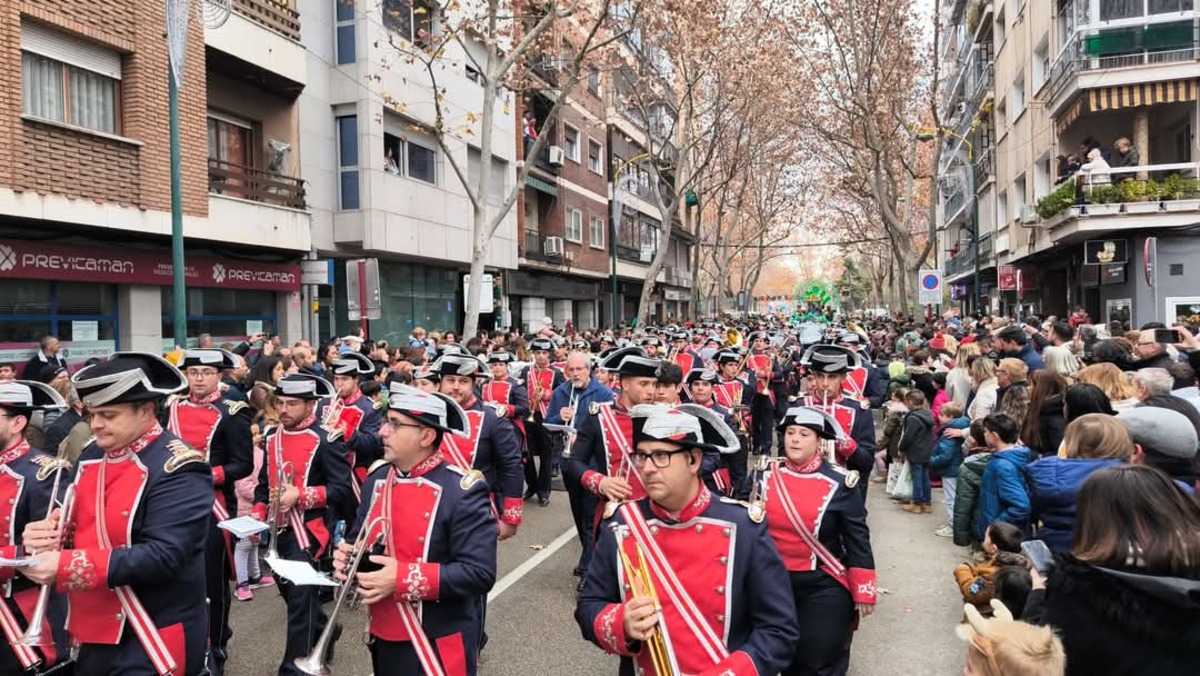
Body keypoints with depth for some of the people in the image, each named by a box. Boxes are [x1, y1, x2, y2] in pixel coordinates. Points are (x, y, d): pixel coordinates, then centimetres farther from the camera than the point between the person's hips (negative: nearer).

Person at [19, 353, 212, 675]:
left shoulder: (178, 468, -20)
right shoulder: (92, 455, 5)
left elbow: (163, 555, -26)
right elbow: (77, 519, 15)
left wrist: (65, 565, -27)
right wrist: (48, 531, -8)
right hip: (92, 631, 8)